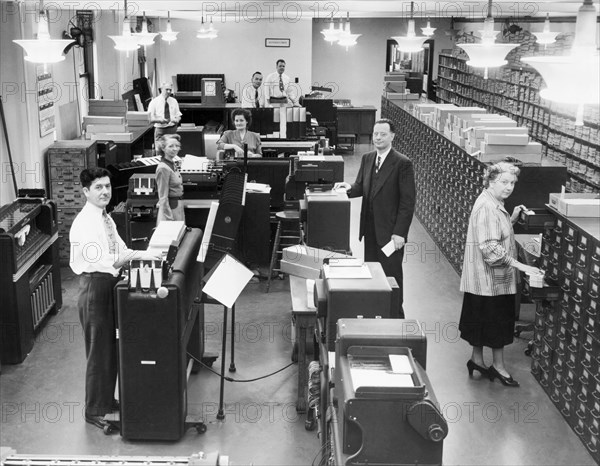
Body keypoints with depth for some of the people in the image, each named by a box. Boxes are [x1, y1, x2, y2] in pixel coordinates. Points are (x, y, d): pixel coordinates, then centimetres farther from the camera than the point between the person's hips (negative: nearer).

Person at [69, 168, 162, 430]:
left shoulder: (105, 217, 8)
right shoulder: (85, 223, -21)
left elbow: (118, 249, 12)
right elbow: (103, 261, -31)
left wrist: (143, 255, -4)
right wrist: (138, 255, -34)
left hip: (111, 285, 9)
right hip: (95, 288, -9)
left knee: (112, 348, 19)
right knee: (99, 352, 3)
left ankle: (108, 401, 36)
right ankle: (94, 411, 18)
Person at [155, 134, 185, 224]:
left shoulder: (172, 163, 7)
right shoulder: (163, 168, -20)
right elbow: (163, 197, -20)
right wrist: (169, 218, -21)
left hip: (178, 205, 9)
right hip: (171, 207, -9)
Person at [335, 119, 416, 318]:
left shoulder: (402, 163, -12)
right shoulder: (367, 159, 9)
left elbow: (408, 202, -13)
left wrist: (399, 233, -16)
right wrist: (349, 188, -6)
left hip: (390, 231, -6)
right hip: (370, 229, 6)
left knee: (391, 277, 2)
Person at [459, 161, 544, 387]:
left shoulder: (495, 204, 10)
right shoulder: (486, 207, -22)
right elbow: (490, 247, -27)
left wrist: (512, 218, 7)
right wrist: (519, 265, -27)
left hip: (490, 277, 10)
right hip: (490, 277, -10)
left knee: (483, 321, 18)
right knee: (497, 320, 1)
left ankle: (477, 359, 29)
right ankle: (498, 366, 14)